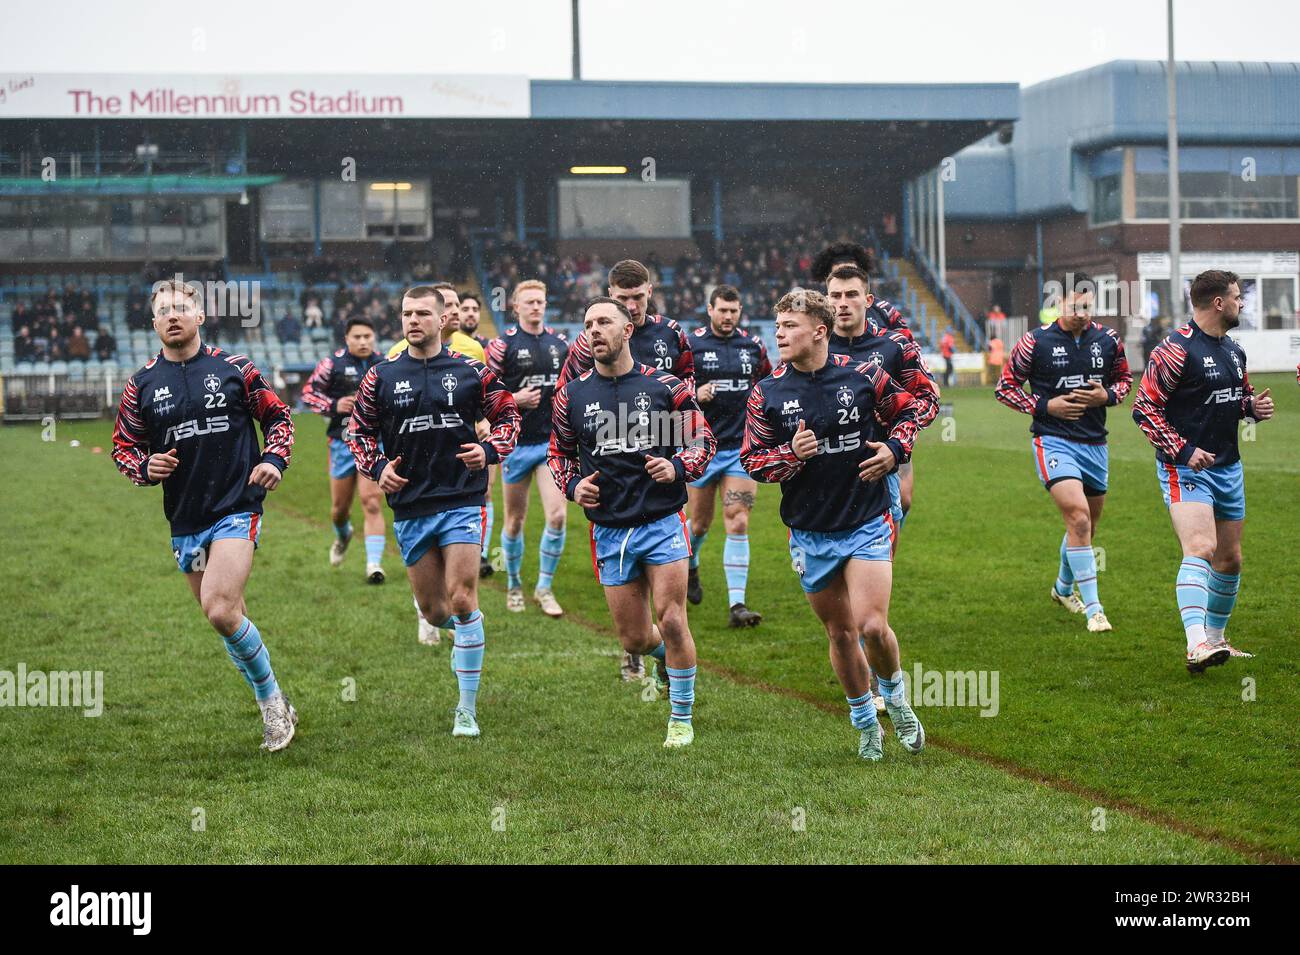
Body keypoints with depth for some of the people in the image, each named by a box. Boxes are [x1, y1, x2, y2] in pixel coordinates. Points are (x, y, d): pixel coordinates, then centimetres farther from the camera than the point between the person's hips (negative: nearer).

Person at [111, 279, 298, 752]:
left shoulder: (234, 369, 0)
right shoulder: (141, 385, 4)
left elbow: (277, 416, 11)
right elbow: (123, 446, 11)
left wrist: (274, 459, -6)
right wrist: (145, 467, -10)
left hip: (237, 509, -4)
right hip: (185, 521, 4)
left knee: (220, 610, -21)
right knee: (230, 618, 11)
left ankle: (271, 698, -1)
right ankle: (275, 709, 28)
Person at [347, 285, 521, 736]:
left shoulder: (470, 371, 1)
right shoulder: (382, 375, 4)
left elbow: (507, 414, 11)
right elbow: (358, 430, 13)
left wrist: (490, 449, -7)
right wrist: (377, 467, -4)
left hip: (462, 500, -2)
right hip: (410, 506, 2)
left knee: (461, 600, -11)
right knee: (431, 608, 6)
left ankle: (468, 708, -4)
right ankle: (465, 631, 44)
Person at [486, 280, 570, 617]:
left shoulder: (560, 344, 7)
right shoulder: (503, 345, -6)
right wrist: (514, 399, -18)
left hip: (552, 442, 3)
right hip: (516, 443, -2)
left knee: (557, 516, -10)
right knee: (515, 520, 7)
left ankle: (544, 587, 4)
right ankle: (513, 585, 27)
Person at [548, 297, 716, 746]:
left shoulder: (665, 386, -3)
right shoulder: (572, 394, 4)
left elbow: (702, 439, 4)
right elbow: (559, 452, 16)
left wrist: (677, 468, -15)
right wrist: (572, 485, -3)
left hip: (663, 522, -3)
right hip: (609, 529, 3)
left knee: (671, 622, -9)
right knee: (634, 639, 5)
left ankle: (682, 718, 8)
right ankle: (665, 656, 42)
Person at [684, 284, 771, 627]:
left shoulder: (752, 345, 5)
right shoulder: (691, 344, -5)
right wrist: (694, 394, -21)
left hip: (741, 447, 1)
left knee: (738, 524, -10)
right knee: (700, 523, 11)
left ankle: (737, 605, -12)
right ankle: (690, 566, 45)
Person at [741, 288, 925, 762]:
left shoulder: (863, 375, -5)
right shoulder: (766, 393, -4)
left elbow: (906, 410, 12)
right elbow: (753, 460, -2)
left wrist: (894, 449, -5)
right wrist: (791, 454, -20)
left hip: (867, 523, -2)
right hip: (810, 533, 2)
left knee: (871, 626, -15)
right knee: (840, 633, 11)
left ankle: (895, 695, 15)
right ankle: (865, 723, 30)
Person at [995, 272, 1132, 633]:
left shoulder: (1108, 339, 2)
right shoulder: (1035, 342, -8)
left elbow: (1124, 378, 17)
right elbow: (1005, 387, 0)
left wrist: (1106, 395, -5)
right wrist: (1045, 406, -12)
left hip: (1095, 444, 5)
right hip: (1054, 441, -5)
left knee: (1086, 527, 17)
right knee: (1078, 516, -22)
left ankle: (1064, 588, 45)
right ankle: (1093, 609, -18)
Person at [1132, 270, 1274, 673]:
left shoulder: (1234, 350, 13)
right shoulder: (1176, 350, -15)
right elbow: (1145, 407, -15)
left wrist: (1254, 405, 3)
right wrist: (1183, 451, -21)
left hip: (1229, 468, 9)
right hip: (1186, 469, -9)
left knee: (1230, 559, 13)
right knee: (1201, 549, -24)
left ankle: (1215, 637, 30)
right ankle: (1197, 646, -34)